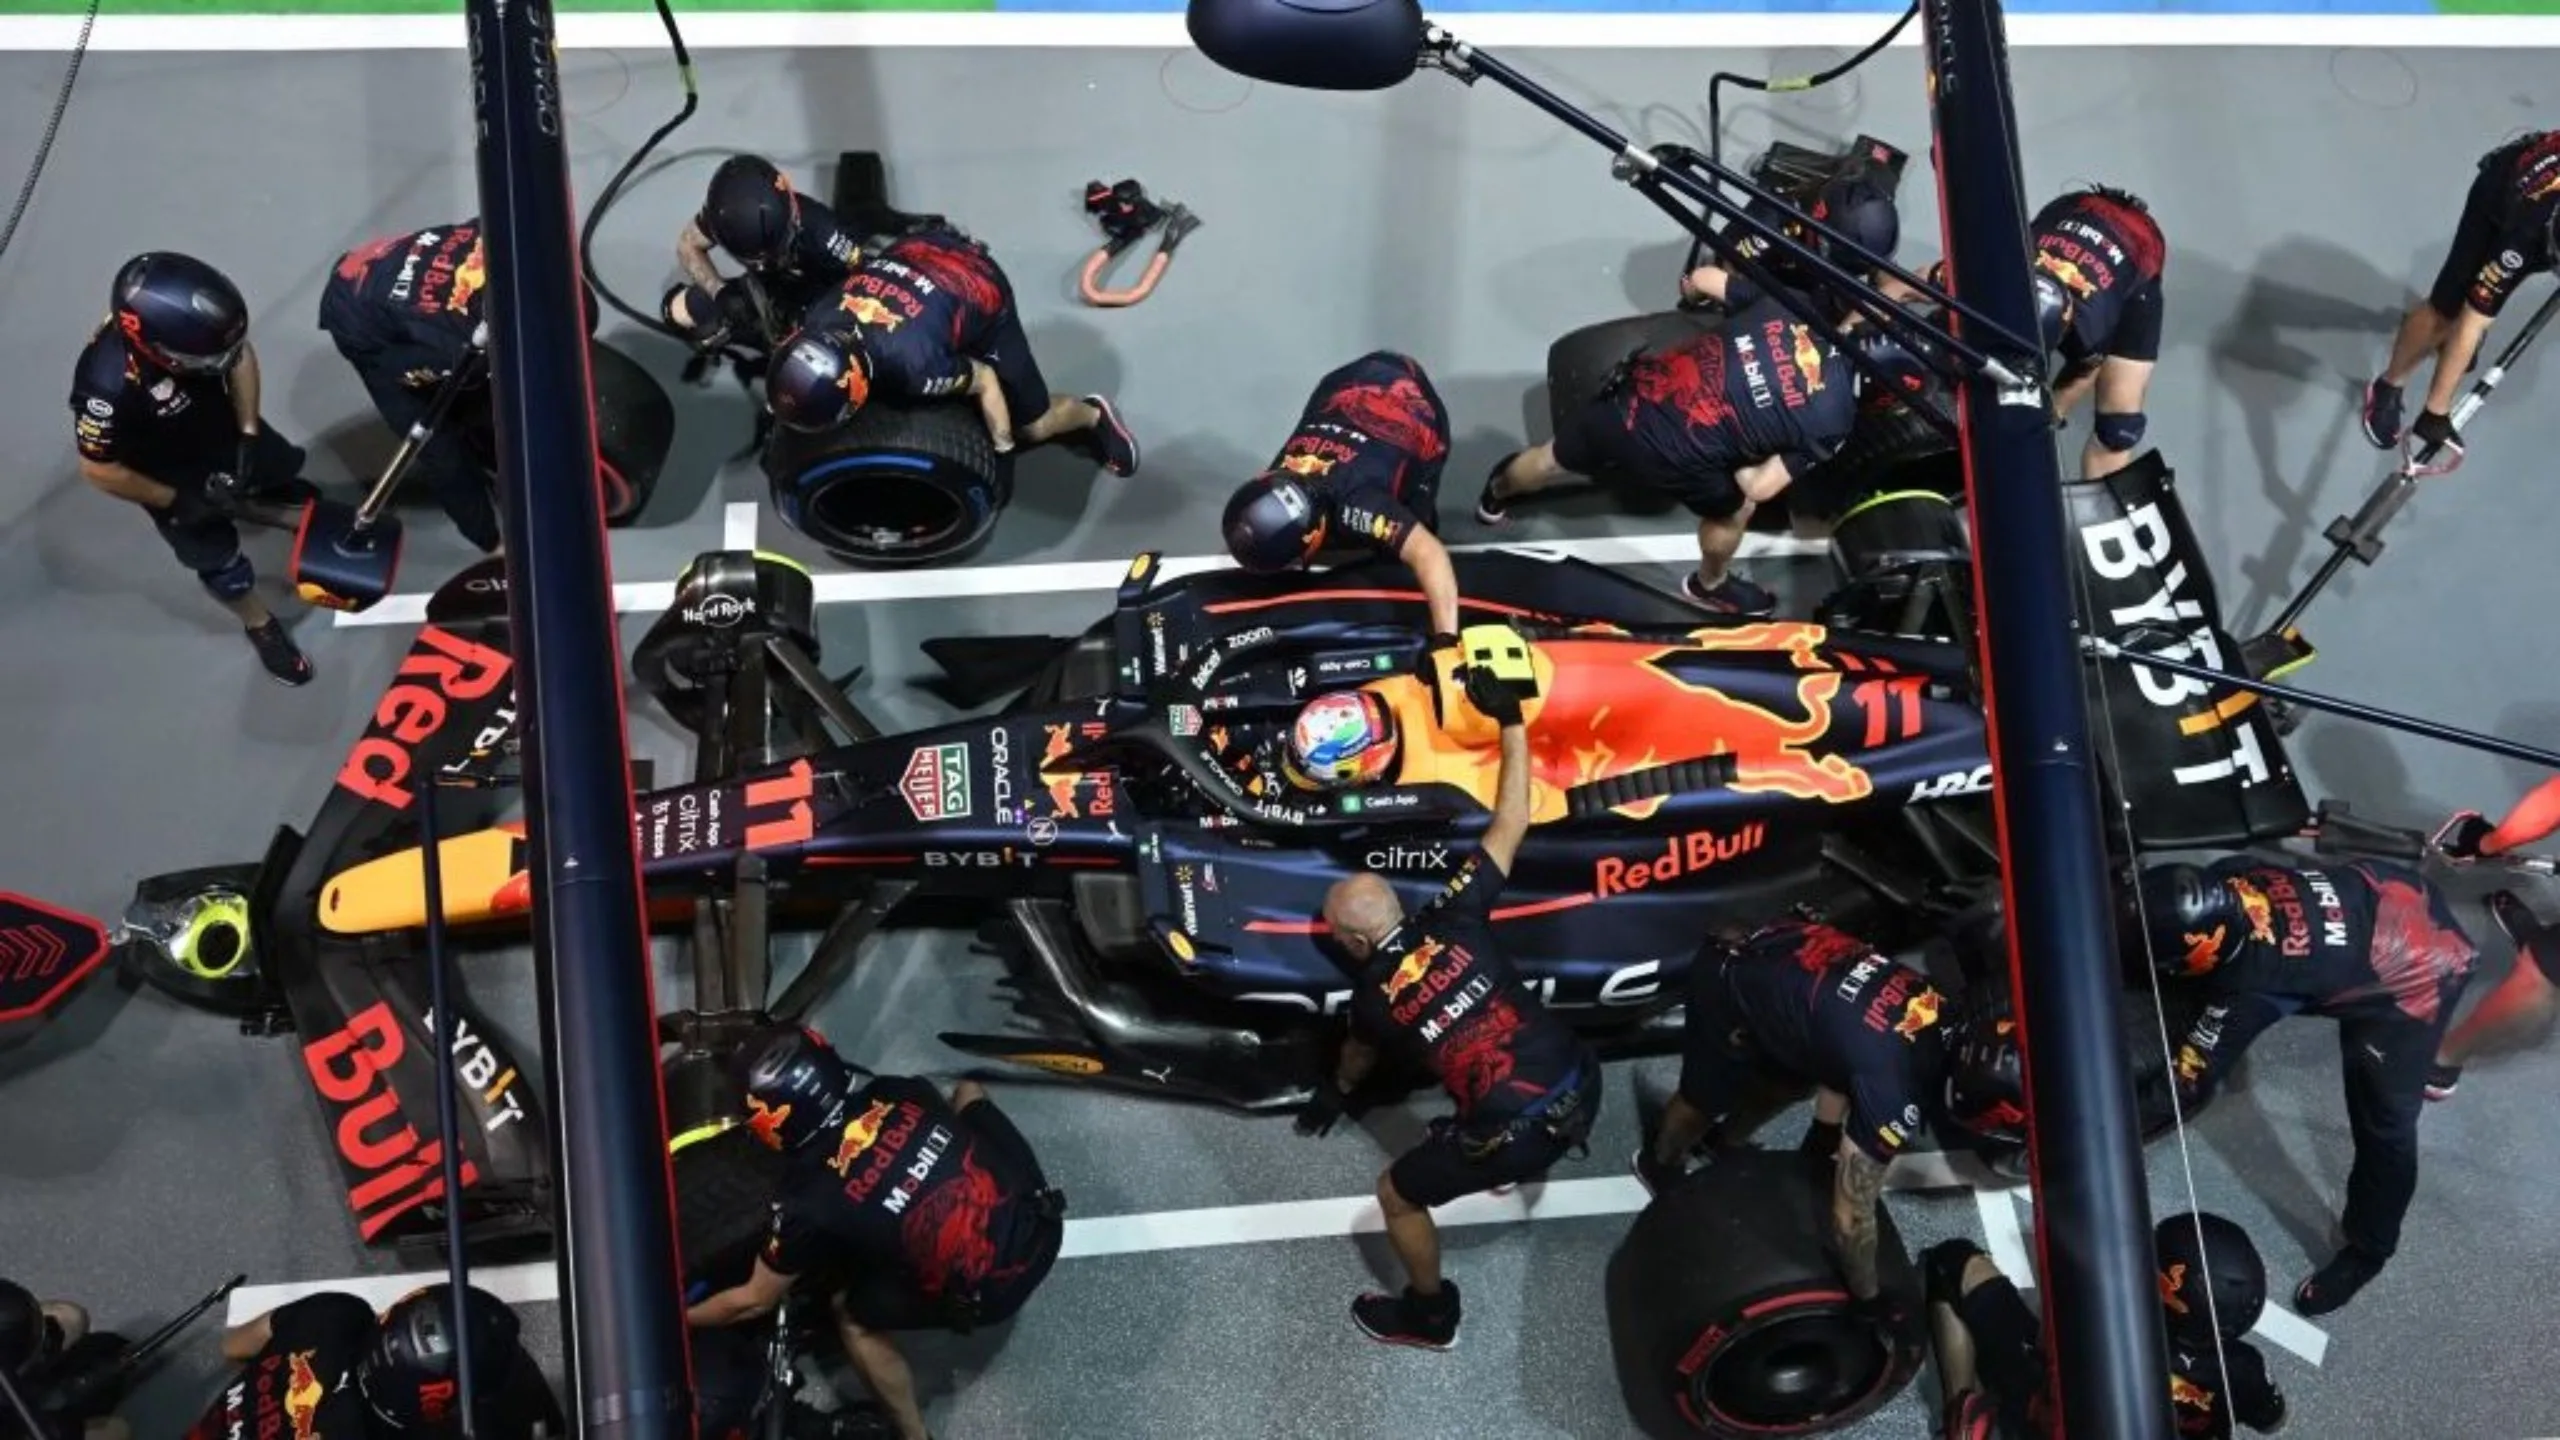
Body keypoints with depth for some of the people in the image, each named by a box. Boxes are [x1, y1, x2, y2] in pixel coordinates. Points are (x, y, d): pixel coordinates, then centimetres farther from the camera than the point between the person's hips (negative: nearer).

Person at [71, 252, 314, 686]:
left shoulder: (184, 315, -33)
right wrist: (176, 502, -18)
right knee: (219, 557, 14)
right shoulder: (109, 386, -46)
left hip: (220, 423, 5)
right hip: (170, 475, -5)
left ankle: (269, 489, 68)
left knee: (282, 465, 31)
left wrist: (249, 433, -14)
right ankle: (261, 626, 44)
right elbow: (99, 470, -29)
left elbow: (239, 352, -10)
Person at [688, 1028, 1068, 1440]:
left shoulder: (812, 1200, -13)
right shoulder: (899, 1092, -2)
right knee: (968, 1092, 26)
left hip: (994, 1288, -5)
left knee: (853, 1314, 19)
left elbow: (755, 1301, 3)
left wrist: (679, 1316, 20)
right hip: (1042, 1213, 5)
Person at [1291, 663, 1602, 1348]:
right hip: (1582, 1085, 5)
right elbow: (1510, 826, 7)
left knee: (1397, 1194, 20)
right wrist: (1511, 723, 10)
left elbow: (1359, 1055, 27)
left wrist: (1336, 1091, 51)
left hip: (1514, 1134, -5)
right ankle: (1528, 1160, 64)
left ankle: (1430, 1314, 37)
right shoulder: (1453, 919, 2)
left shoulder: (1372, 999, 1)